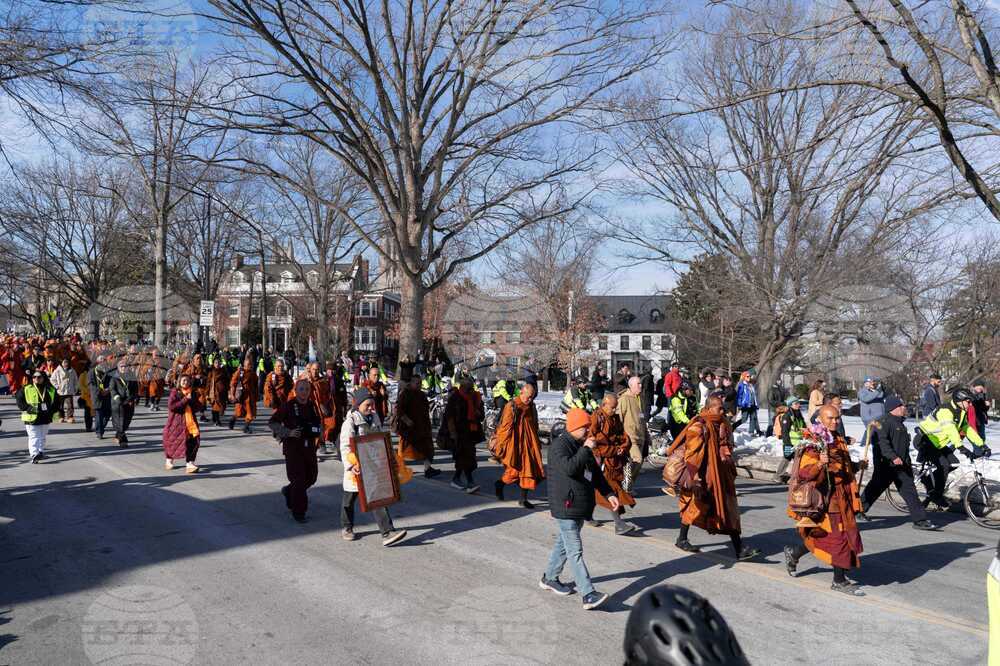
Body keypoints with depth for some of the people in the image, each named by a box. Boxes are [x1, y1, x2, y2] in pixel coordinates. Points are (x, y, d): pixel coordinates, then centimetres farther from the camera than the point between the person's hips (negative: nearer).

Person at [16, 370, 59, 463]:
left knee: (42, 437, 16)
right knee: (33, 437, -11)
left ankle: (41, 452, 30)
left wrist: (52, 410, -5)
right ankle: (34, 454, -17)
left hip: (45, 418, 4)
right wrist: (28, 408, -16)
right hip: (31, 418, -4)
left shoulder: (51, 390, 5)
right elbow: (19, 400, -4)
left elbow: (56, 402, 11)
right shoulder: (26, 389, -2)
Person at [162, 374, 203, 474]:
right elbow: (171, 406, -16)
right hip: (176, 422, -2)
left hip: (190, 421, 2)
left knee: (194, 440, -15)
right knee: (172, 441, 10)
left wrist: (192, 400, -10)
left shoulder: (193, 393, 9)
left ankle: (189, 463, -16)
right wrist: (185, 400, -17)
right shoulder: (174, 392, -2)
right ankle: (169, 459, 39)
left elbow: (199, 408, 8)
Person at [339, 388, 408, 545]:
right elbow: (345, 447, -20)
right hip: (357, 468, -4)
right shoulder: (350, 422, -14)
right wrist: (350, 466, -32)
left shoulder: (375, 418, 6)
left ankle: (387, 532, -8)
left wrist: (390, 456, 10)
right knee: (350, 498, 15)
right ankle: (346, 528, 36)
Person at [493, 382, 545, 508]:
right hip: (515, 445, -6)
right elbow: (504, 427, -12)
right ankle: (500, 484, 26)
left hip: (529, 444, 6)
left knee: (529, 469, 4)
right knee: (514, 471, -4)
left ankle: (523, 499, 14)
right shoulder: (512, 406, -11)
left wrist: (537, 443, 21)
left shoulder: (531, 407, 9)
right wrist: (500, 447, -12)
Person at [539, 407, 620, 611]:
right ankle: (588, 595, -12)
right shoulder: (559, 446, -14)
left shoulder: (582, 446, 13)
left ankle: (549, 578, 35)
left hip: (580, 506, 9)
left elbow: (596, 473, 20)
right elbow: (569, 468, -31)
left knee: (563, 544, 19)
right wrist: (586, 449, -23)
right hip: (565, 507, -9)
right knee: (575, 551, -9)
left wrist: (609, 493, 12)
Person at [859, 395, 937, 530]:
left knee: (909, 491, 2)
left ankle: (920, 520, 2)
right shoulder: (883, 422, -14)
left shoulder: (900, 423, 18)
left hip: (901, 465, 9)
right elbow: (881, 442, -25)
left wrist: (907, 462, 28)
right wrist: (893, 457, -31)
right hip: (885, 464, -9)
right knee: (876, 488, 2)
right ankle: (859, 509, 19)